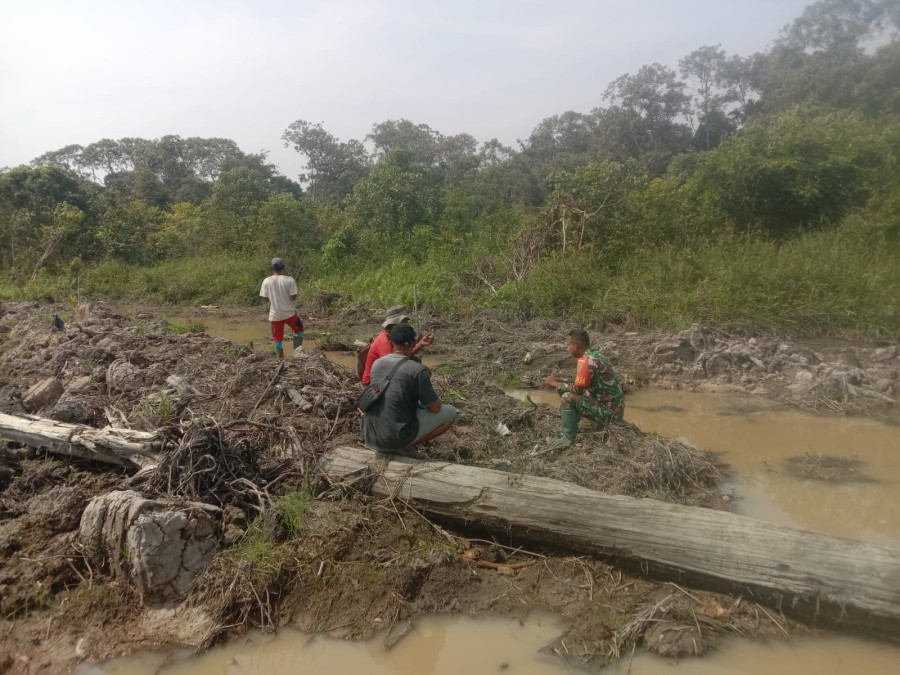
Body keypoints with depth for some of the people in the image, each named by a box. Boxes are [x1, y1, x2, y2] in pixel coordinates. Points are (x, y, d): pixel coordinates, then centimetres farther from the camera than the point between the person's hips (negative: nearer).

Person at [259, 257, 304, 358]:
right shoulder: (289, 280, -12)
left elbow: (266, 298, -2)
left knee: (277, 337, 12)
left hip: (275, 314, 2)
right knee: (299, 329, 21)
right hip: (289, 312, -1)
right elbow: (293, 297, -12)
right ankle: (298, 348, 3)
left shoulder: (267, 281, -7)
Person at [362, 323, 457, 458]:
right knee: (450, 412, 6)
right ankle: (403, 446, 0)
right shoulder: (418, 369, -13)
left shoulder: (377, 363, 5)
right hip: (397, 437, -7)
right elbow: (435, 408, -6)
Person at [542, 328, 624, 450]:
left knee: (567, 397, -21)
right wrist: (559, 380, 8)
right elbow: (580, 381, 17)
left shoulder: (587, 360, -23)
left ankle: (568, 438, -11)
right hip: (612, 407, 10)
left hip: (609, 411, -10)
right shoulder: (592, 355, 7)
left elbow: (578, 389, -20)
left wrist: (555, 384, -8)